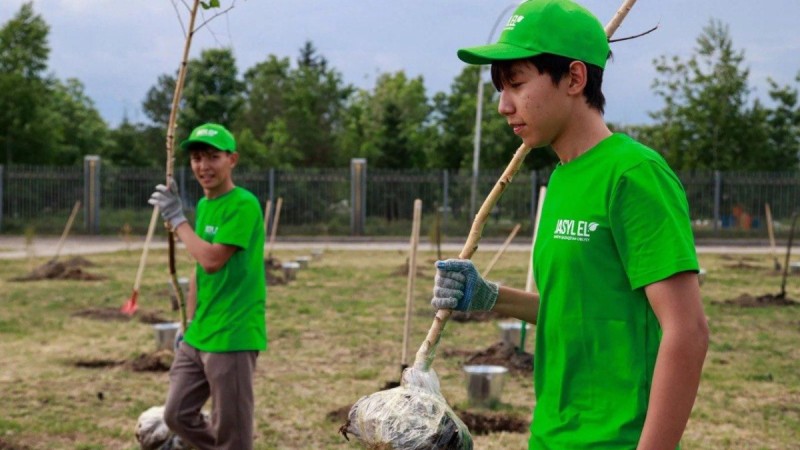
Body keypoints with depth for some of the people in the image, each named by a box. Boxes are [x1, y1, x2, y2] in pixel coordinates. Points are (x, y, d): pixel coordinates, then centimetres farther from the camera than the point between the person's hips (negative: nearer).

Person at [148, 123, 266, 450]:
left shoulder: (244, 205, -14)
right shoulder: (203, 206, 13)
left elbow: (212, 260, -21)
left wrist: (177, 218, -12)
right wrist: (189, 324, 17)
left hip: (232, 338, -9)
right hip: (196, 337, 9)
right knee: (178, 416, 14)